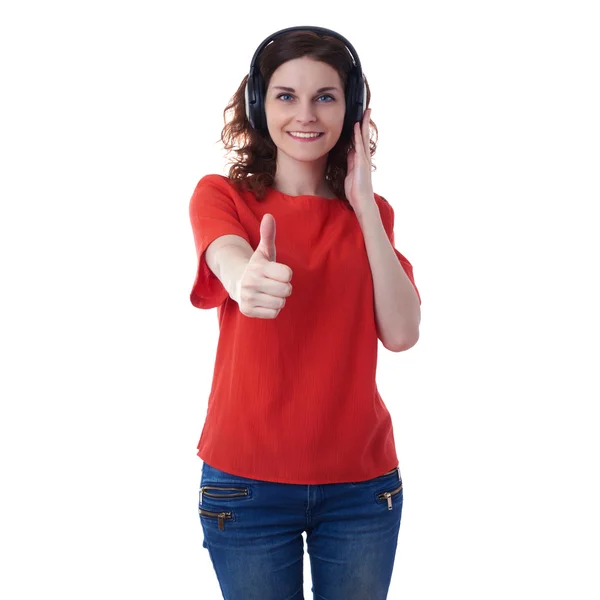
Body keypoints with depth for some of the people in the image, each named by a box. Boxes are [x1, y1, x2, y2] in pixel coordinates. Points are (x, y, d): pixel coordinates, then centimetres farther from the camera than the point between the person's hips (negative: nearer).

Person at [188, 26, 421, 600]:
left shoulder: (371, 212, 6)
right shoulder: (221, 195, -2)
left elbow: (401, 333, -8)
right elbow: (230, 263, -26)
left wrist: (364, 206, -12)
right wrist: (249, 280, -48)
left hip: (362, 483, 2)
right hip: (247, 479, -2)